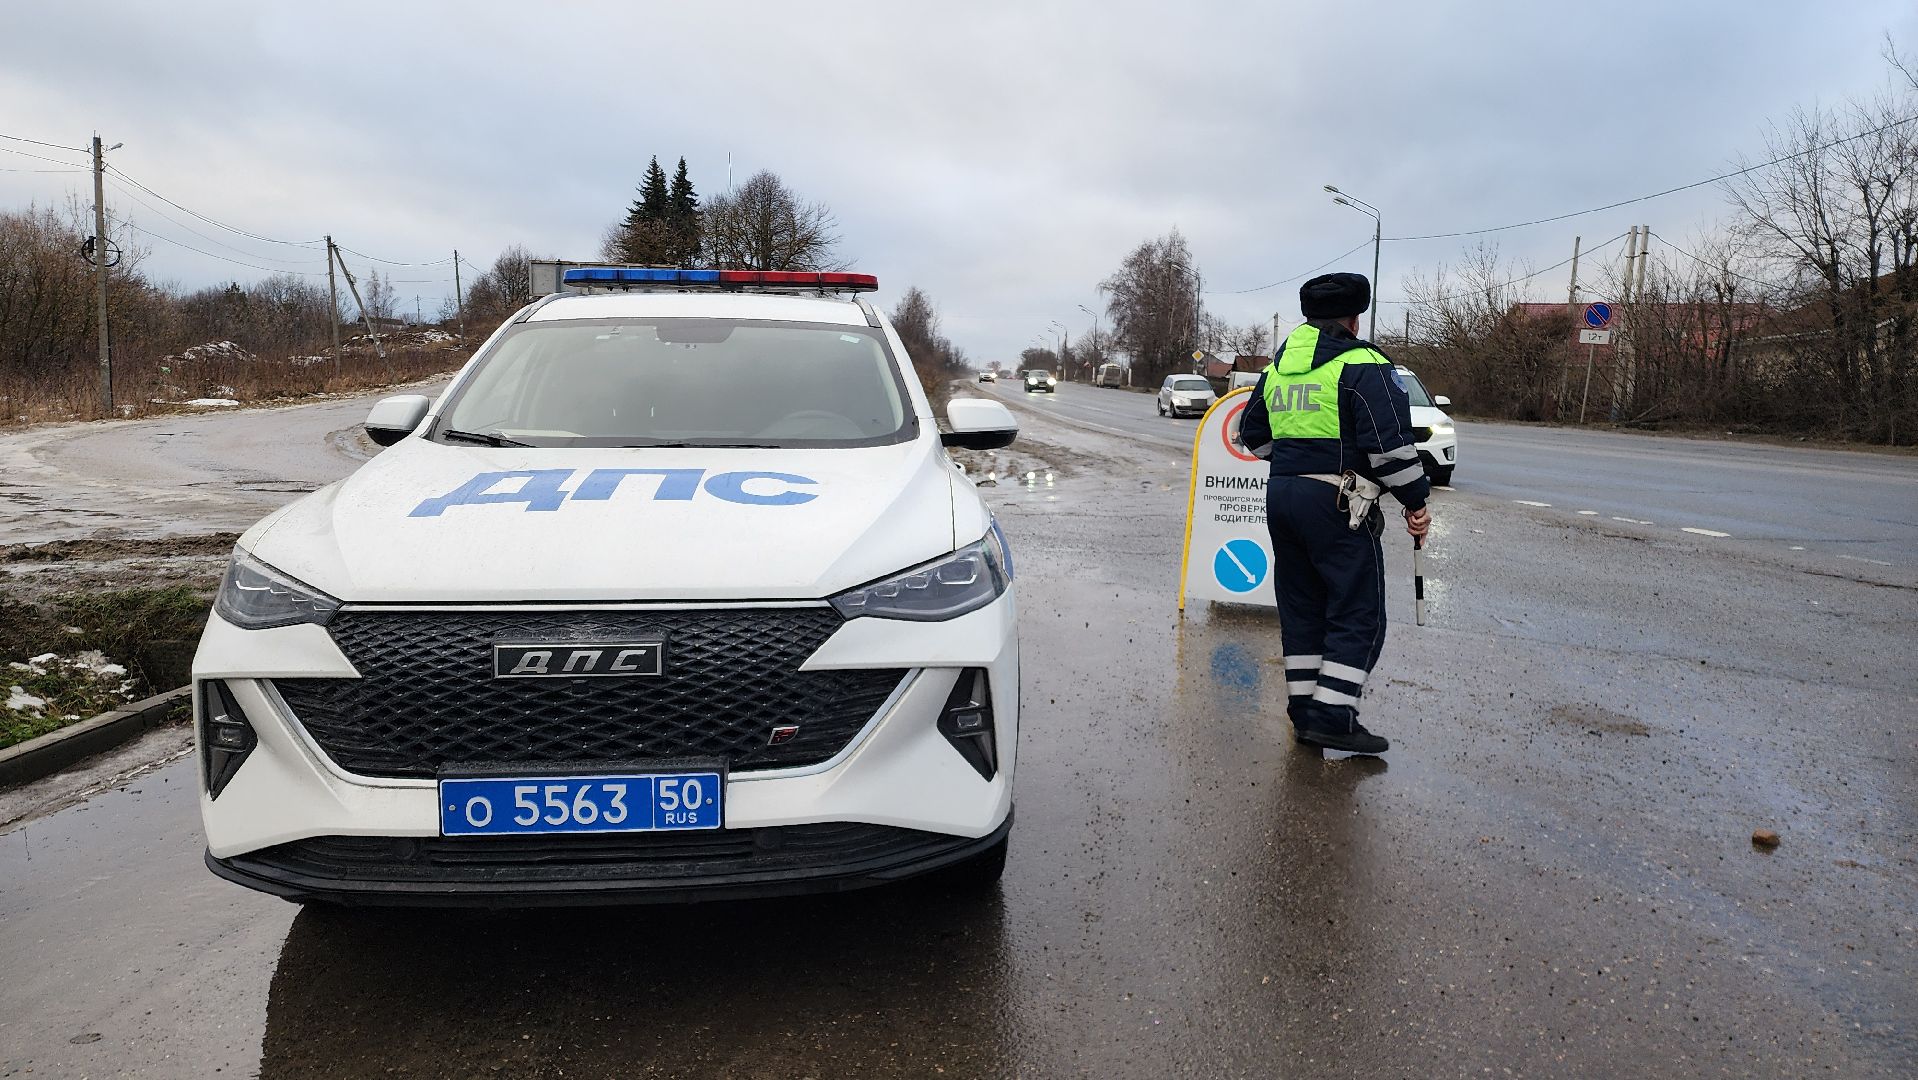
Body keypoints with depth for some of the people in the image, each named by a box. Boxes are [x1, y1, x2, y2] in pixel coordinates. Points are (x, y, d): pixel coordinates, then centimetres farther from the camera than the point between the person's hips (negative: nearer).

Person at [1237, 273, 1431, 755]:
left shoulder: (1279, 364, 15)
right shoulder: (1363, 364, -9)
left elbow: (1254, 434, 22)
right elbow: (1390, 442, -16)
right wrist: (1416, 500, -8)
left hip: (1281, 496, 8)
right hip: (1336, 502, -8)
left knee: (1302, 608, 13)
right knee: (1358, 613, -1)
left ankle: (1304, 713, 17)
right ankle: (1333, 718, -5)